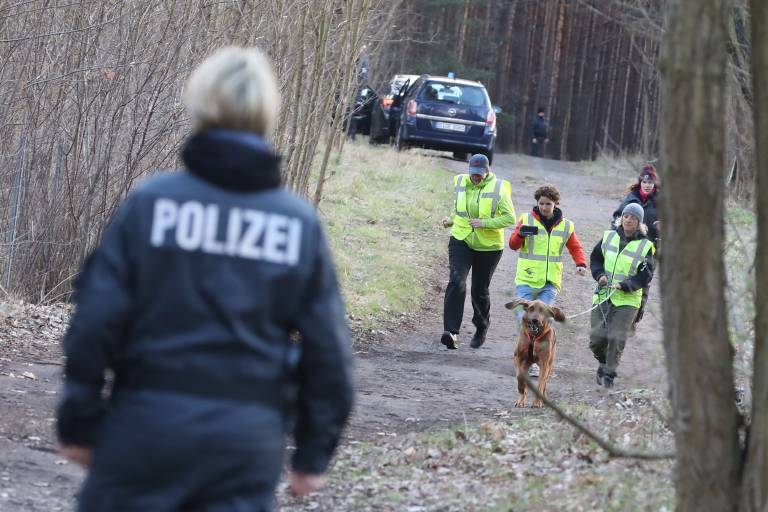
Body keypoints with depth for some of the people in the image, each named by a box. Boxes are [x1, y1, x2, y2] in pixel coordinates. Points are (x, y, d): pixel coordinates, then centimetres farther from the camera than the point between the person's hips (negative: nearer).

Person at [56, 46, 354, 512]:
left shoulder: (152, 201, -5)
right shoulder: (300, 222, 2)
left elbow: (97, 320, -5)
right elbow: (327, 346, 4)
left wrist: (79, 421, 5)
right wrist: (314, 451, 13)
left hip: (147, 424, -1)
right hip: (249, 438, 2)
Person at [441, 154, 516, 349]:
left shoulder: (498, 189, -11)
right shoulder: (461, 183, 2)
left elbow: (510, 218, -13)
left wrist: (485, 223, -22)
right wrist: (452, 220, 11)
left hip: (488, 246, -2)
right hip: (461, 241, 2)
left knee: (480, 290, 8)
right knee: (456, 282, -18)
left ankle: (481, 328, 36)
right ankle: (451, 331, -27)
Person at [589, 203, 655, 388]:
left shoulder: (645, 246, -2)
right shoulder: (608, 237, 8)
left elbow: (645, 276, -4)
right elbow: (595, 258, 17)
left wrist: (625, 286, -17)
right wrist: (600, 275, -2)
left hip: (628, 299, -3)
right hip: (603, 296, 3)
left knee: (616, 338, -12)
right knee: (596, 338, 0)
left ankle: (609, 373, 3)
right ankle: (603, 362, 29)